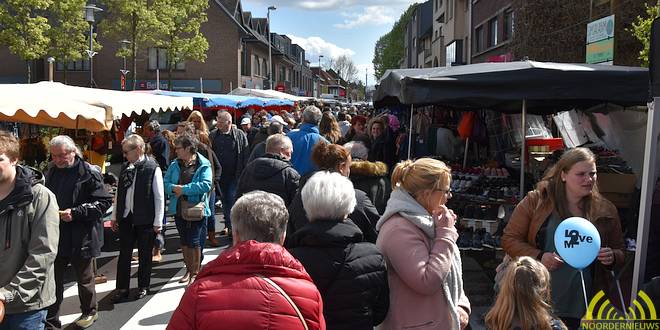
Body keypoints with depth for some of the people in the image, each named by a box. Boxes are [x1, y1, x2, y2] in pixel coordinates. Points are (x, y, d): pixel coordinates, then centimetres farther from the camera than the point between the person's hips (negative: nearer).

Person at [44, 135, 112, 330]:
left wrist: (75, 213, -21)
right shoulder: (51, 172, 7)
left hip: (81, 238, -5)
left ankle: (89, 313, 34)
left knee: (84, 279, 13)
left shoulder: (89, 173, -12)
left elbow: (104, 202, -14)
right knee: (53, 279, 8)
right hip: (55, 236, 5)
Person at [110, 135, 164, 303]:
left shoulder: (152, 168, -12)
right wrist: (115, 216, 12)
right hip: (126, 218, 5)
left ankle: (143, 287, 24)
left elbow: (159, 197, -10)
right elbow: (119, 193, 13)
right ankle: (122, 289, 19)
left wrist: (158, 222, -10)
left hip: (145, 220, -5)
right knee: (124, 254, 8)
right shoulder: (125, 167, 5)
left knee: (144, 256, 9)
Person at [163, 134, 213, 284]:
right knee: (184, 241, 16)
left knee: (193, 241, -2)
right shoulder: (175, 164, 7)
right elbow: (165, 182, 6)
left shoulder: (203, 165, -9)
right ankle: (188, 269, 31)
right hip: (179, 209, 6)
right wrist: (174, 188, -16)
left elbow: (206, 185, -21)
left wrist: (183, 189, -19)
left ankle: (196, 272, 15)